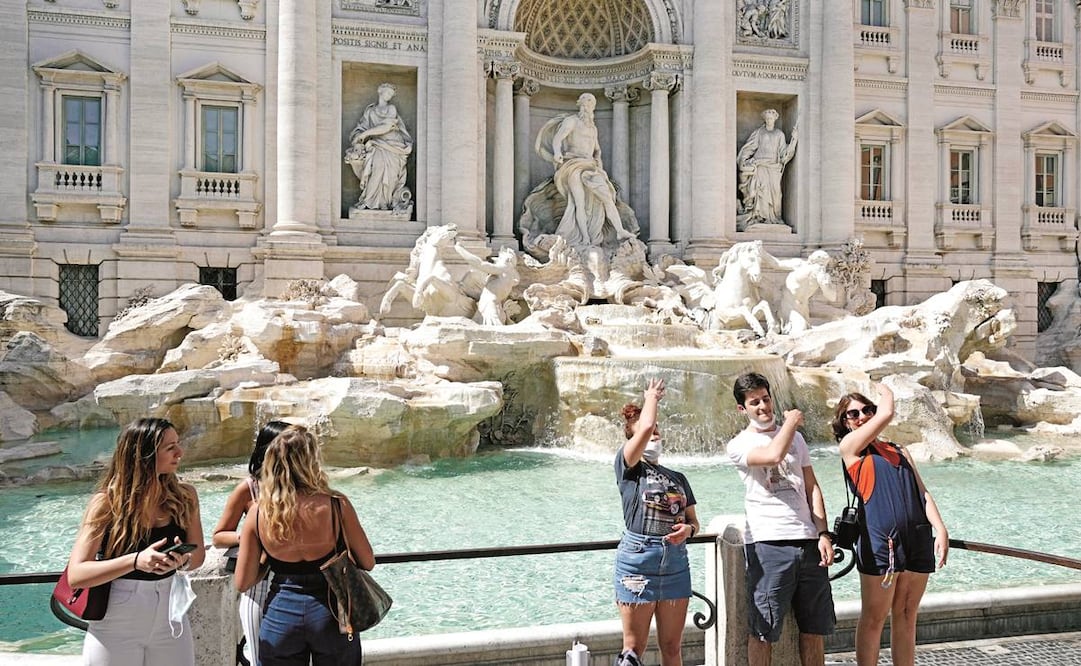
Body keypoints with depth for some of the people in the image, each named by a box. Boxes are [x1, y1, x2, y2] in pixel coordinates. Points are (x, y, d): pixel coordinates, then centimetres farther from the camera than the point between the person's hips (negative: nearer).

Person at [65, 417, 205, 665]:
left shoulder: (184, 497, -5)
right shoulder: (107, 503, -14)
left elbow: (198, 554, 5)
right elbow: (75, 575, -18)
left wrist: (183, 559, -18)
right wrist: (135, 561, -31)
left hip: (170, 621, 3)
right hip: (116, 627, -3)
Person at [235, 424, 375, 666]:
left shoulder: (259, 513, -10)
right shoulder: (336, 505, -16)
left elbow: (242, 582, -5)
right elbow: (368, 562, -6)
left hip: (280, 615, 1)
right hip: (330, 612, -1)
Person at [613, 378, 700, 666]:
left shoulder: (677, 478, 16)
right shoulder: (629, 467, -1)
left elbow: (694, 521, 18)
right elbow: (645, 428, -16)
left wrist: (688, 529, -6)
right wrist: (652, 397, 2)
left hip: (676, 561, 5)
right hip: (638, 558, -5)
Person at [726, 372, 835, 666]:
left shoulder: (796, 438, 17)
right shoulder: (739, 445, -1)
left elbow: (812, 487, 14)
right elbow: (774, 455, -21)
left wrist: (823, 534, 3)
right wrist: (791, 421, -5)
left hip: (808, 541, 5)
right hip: (768, 543, -5)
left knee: (815, 627, 10)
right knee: (763, 630, -1)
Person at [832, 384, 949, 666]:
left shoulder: (898, 451, 21)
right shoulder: (850, 445, 2)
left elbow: (922, 492, 13)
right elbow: (886, 414, -7)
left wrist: (940, 529, -1)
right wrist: (886, 391, 14)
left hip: (918, 539, 5)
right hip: (879, 540, -5)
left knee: (906, 617, 10)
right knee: (874, 618, 1)